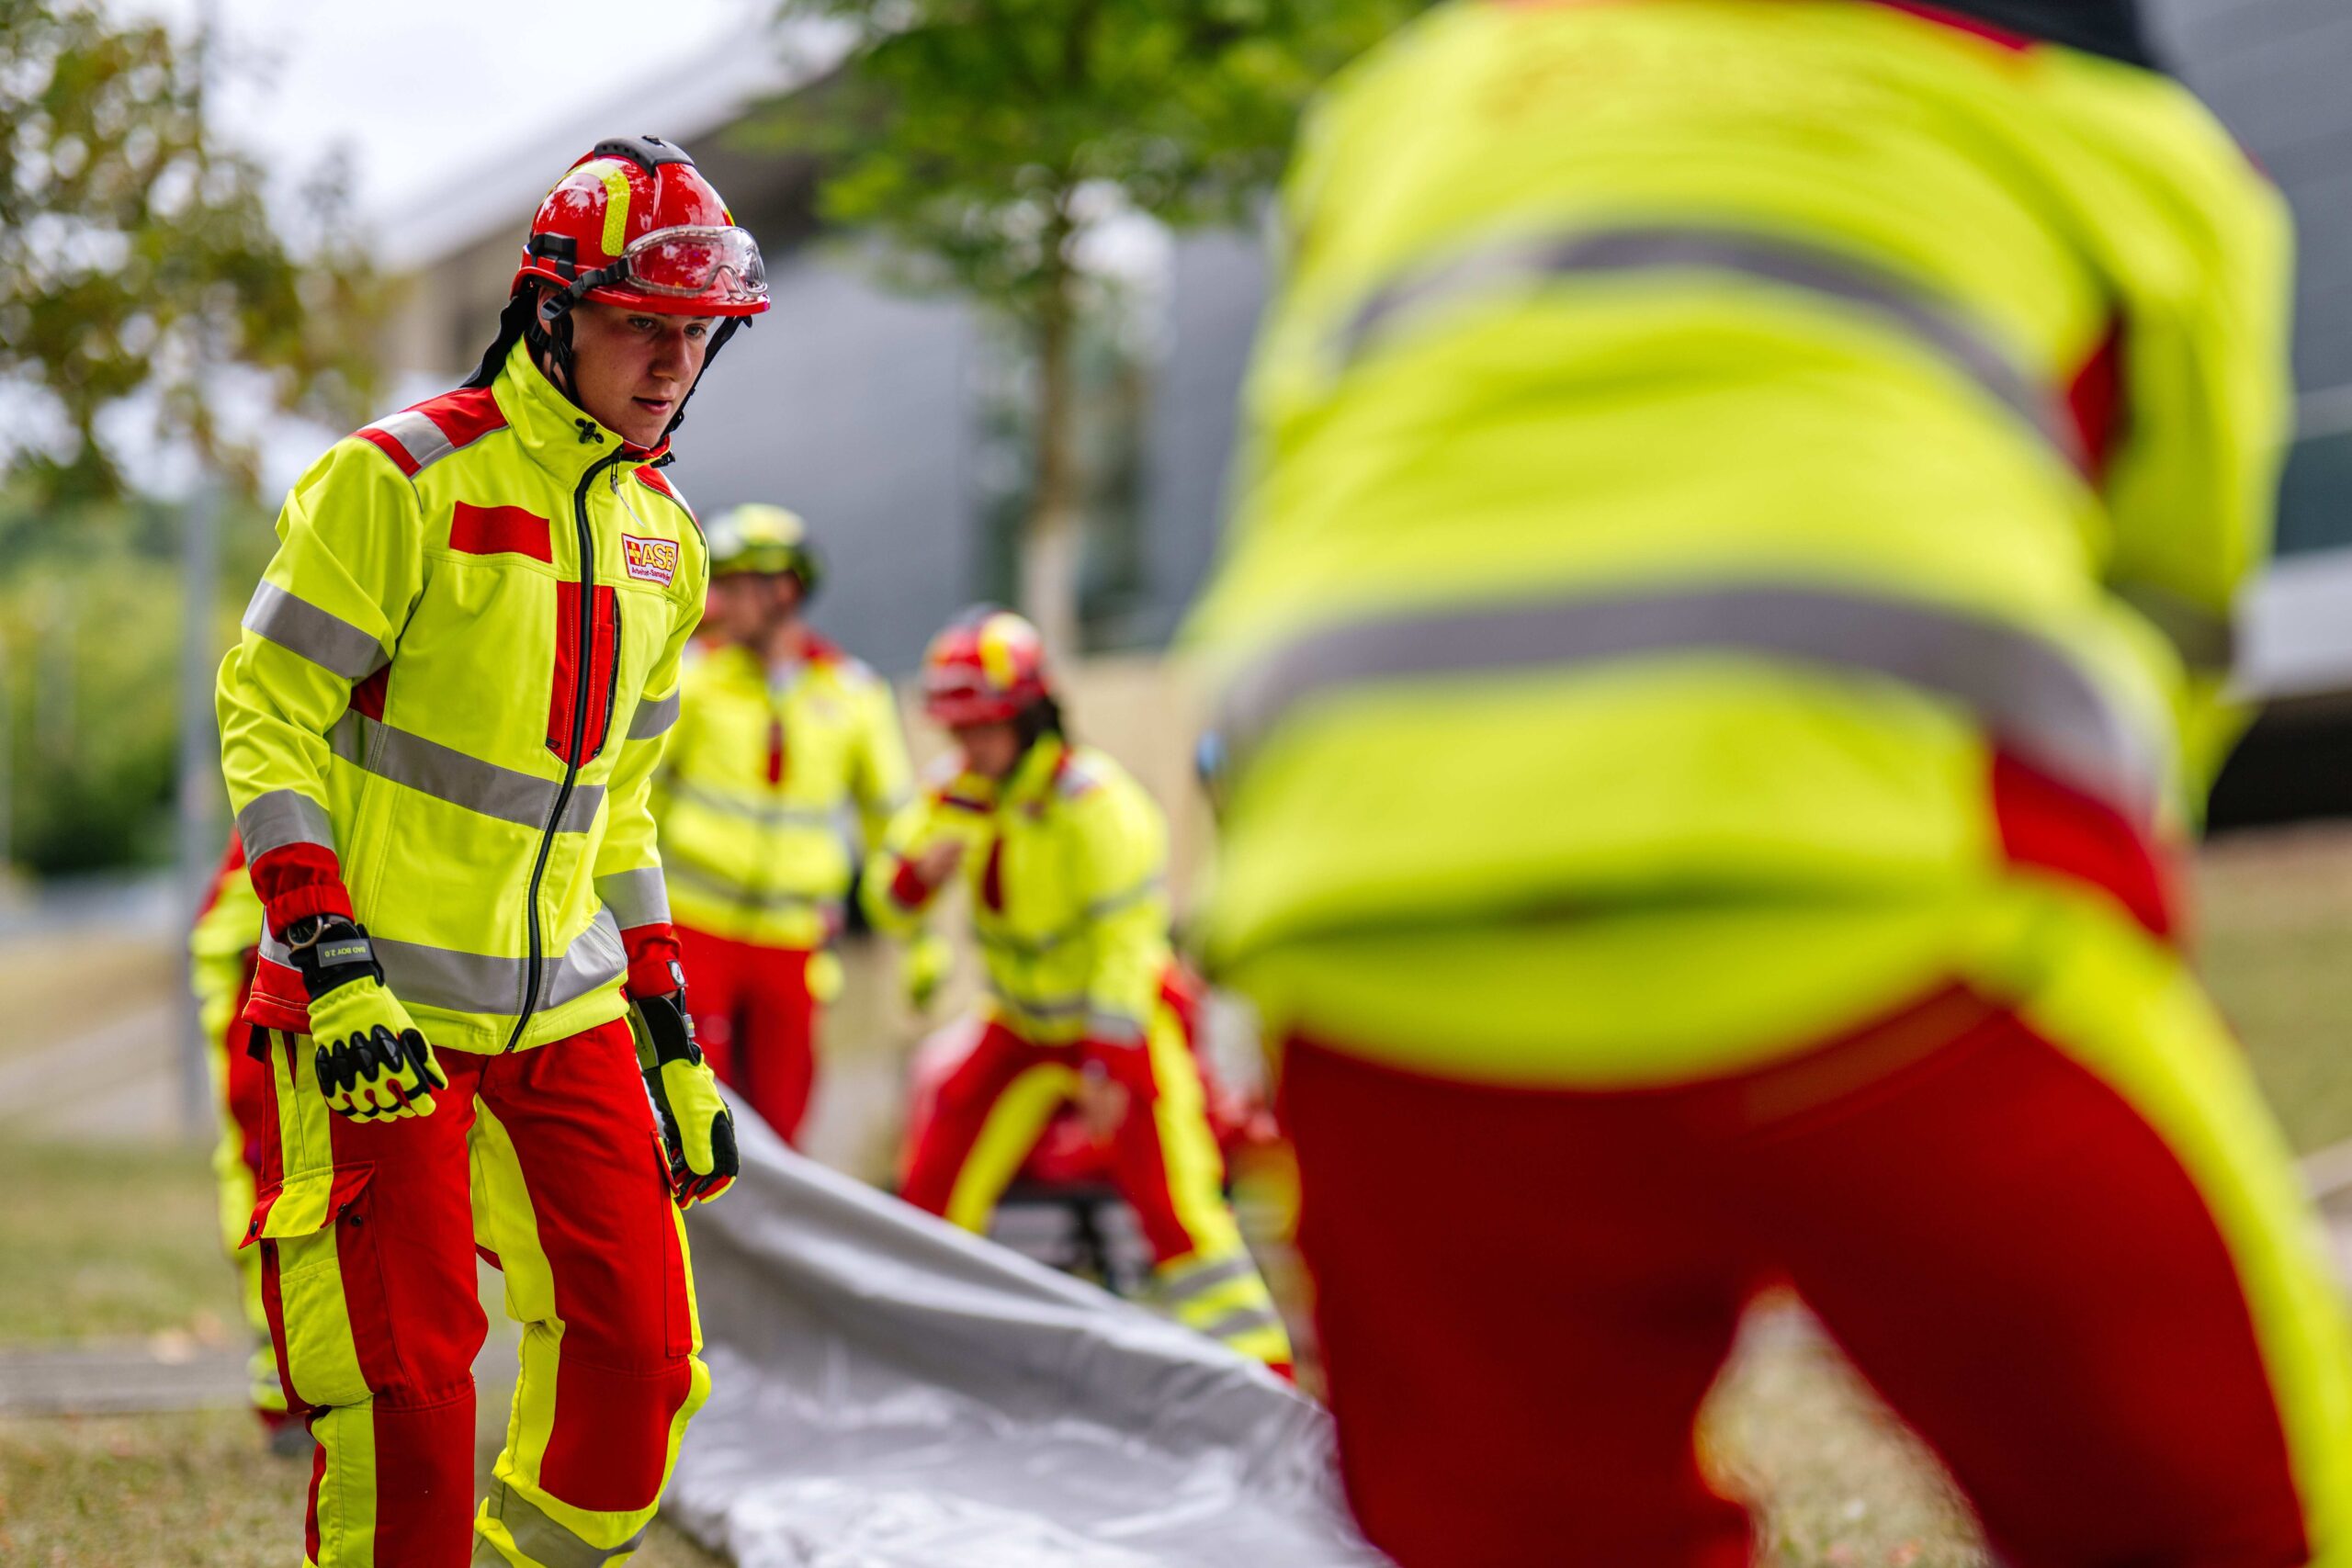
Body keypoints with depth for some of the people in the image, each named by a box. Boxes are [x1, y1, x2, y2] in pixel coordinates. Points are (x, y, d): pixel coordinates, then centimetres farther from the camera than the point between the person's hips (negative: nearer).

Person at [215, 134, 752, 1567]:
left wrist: (671, 1028, 17)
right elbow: (267, 715, -10)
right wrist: (330, 955, -20)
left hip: (564, 1007, 6)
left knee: (640, 1352, 2)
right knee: (409, 1383, -8)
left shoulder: (663, 538, 13)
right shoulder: (400, 479, -9)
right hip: (381, 1008, -6)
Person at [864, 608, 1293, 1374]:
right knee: (936, 1182, 3)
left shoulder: (1094, 801, -23)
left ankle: (1262, 1383, -12)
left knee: (1175, 1201, -16)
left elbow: (1127, 935, -24)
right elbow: (888, 901, 4)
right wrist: (918, 872, -20)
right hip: (1024, 1024, 7)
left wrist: (1107, 1059, -26)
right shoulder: (960, 794, -1)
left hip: (1122, 1022, -7)